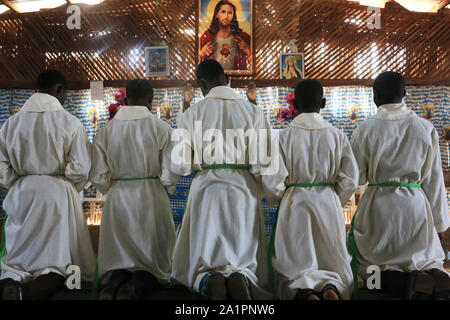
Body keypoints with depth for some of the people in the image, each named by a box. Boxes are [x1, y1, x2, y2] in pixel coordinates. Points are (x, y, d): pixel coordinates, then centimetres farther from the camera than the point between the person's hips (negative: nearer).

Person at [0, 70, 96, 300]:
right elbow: (80, 169, -10)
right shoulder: (70, 123, -7)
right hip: (58, 195, -3)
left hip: (21, 195, 4)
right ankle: (27, 293, -26)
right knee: (57, 261, 4)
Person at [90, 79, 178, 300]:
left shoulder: (106, 130, 1)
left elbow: (98, 178, 0)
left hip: (117, 201, 2)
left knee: (120, 258, 17)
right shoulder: (161, 128, -6)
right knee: (154, 262, 11)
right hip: (152, 201, -2)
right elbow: (169, 176, -9)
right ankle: (135, 288, -18)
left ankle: (112, 284, -14)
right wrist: (167, 188, 14)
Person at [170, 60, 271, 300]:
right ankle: (241, 278, -20)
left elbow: (178, 166, -2)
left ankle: (208, 281, -21)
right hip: (243, 191, 1)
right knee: (246, 260, 14)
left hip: (206, 190, 0)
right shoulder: (252, 110, 0)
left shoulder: (194, 112, -1)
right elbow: (262, 165, -6)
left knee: (199, 264, 12)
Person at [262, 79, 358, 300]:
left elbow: (272, 182, -11)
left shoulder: (284, 136, -6)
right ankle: (332, 287, -18)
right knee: (336, 266, 15)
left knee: (293, 270, 11)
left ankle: (304, 292, -22)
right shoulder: (336, 135, 1)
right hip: (329, 204, 2)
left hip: (294, 206, -1)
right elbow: (350, 179, -2)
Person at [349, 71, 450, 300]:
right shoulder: (426, 128, -1)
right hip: (417, 205, 3)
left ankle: (417, 284, -17)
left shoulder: (365, 131, -9)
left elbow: (356, 178, -4)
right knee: (427, 259, 23)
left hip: (379, 206, -3)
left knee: (368, 267, 12)